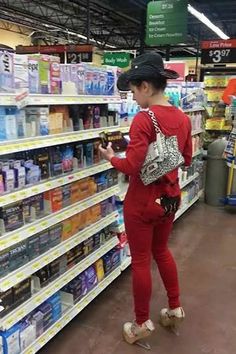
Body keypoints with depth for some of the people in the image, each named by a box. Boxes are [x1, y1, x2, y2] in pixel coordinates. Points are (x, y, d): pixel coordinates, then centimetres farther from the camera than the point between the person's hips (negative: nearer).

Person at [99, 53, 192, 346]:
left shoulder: (143, 119, -21)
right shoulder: (183, 118, 1)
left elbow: (131, 167, -24)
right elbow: (186, 160, 10)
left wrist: (111, 157, -5)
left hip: (143, 201, -7)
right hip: (170, 197, 7)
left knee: (141, 261, 10)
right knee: (161, 251, 26)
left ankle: (142, 324, 28)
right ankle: (175, 308, 40)